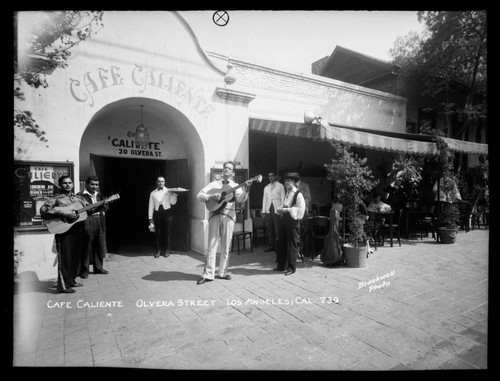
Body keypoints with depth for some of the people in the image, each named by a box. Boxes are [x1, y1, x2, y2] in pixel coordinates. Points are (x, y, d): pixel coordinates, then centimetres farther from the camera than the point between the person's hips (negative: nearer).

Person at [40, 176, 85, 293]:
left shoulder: (79, 198, 15)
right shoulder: (56, 198, -2)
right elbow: (43, 210, -13)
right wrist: (62, 212, -21)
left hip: (77, 229, 6)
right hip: (63, 230, -6)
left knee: (76, 256, 11)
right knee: (65, 258, -3)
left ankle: (71, 280, 25)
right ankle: (64, 285, 5)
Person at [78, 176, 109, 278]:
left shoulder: (99, 195, 16)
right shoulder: (80, 195, -5)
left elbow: (106, 205, 21)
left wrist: (103, 210, -2)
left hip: (99, 222, 7)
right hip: (87, 223, -6)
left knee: (99, 246, 12)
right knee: (86, 247, -1)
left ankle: (98, 267, 24)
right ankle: (84, 270, 11)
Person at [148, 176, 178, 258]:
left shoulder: (168, 191, 4)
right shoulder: (153, 193, 7)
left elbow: (173, 202, -9)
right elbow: (151, 206, 7)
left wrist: (174, 194, -23)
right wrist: (151, 219, 3)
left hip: (167, 213, -1)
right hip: (157, 213, 1)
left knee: (167, 232, 3)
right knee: (158, 233, 5)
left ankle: (167, 250, 17)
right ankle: (159, 250, 20)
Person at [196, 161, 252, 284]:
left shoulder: (235, 186, 11)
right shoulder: (214, 184, 14)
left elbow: (240, 199, -7)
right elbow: (199, 195, 7)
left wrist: (246, 190, -25)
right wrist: (211, 197, -10)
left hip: (229, 216, 0)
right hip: (215, 215, 0)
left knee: (226, 246, 5)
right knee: (212, 245, -2)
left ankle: (222, 272, 17)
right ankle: (208, 274, 3)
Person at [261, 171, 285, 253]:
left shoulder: (280, 186, 6)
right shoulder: (266, 187, 18)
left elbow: (283, 198, 0)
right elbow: (264, 199, 16)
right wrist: (263, 211, 8)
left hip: (277, 209, -4)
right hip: (268, 210, 4)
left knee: (277, 229, -6)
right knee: (269, 229, 2)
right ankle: (272, 246, 11)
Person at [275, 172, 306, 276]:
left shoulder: (298, 194, -9)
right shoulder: (287, 194, 16)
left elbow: (301, 209, -16)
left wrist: (288, 209, -18)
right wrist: (281, 210, 3)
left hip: (293, 221, -8)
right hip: (284, 219, 8)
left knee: (292, 245, 0)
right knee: (281, 243, 11)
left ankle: (291, 268, 11)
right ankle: (281, 266, 23)